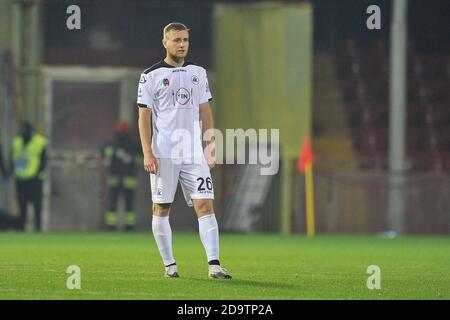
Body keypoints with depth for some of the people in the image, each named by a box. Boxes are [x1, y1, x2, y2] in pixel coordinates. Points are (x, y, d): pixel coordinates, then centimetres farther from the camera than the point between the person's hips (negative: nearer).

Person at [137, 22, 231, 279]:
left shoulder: (198, 72, 11)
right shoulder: (151, 75, -1)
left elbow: (205, 112, 14)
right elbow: (144, 116, -2)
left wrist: (211, 149, 7)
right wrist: (147, 153, -9)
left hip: (194, 153, 3)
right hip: (163, 154, -3)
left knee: (205, 205, -8)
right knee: (161, 209, 3)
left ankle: (214, 264, -14)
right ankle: (170, 265, 14)